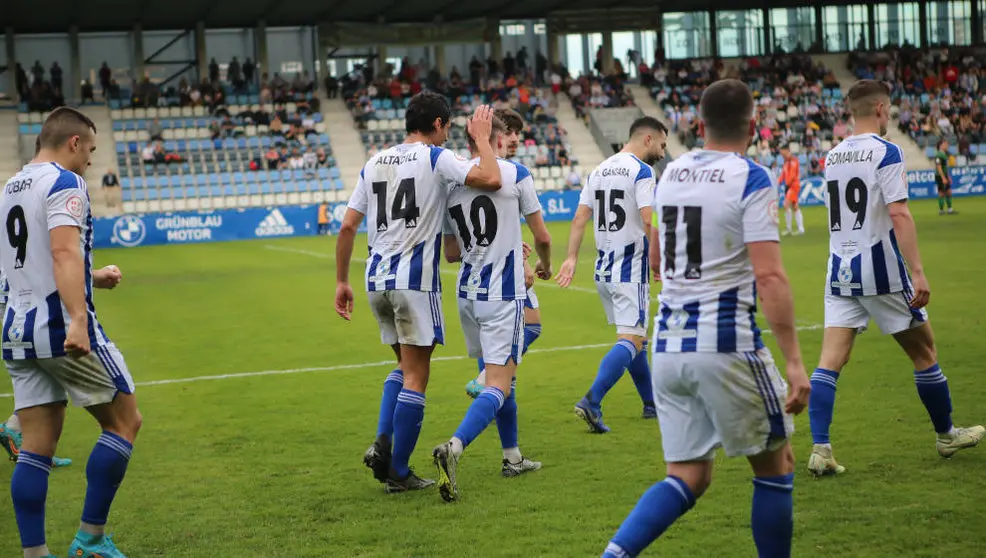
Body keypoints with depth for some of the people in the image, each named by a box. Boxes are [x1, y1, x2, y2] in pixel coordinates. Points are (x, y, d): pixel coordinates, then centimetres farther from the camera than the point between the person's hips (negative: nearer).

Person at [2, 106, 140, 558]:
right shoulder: (64, 182, -9)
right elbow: (64, 252, -24)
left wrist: (91, 278, 34)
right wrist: (77, 320, -33)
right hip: (62, 327, -8)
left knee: (36, 446, 7)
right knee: (124, 421, 5)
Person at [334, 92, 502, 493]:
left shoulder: (374, 163, 14)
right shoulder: (435, 158, -5)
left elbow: (348, 226, 11)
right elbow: (491, 179, -18)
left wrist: (341, 281, 16)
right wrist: (481, 138, -1)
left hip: (377, 280, 7)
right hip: (415, 280, -6)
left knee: (406, 365, 22)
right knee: (416, 376, 2)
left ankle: (382, 442, 5)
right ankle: (398, 472, 5)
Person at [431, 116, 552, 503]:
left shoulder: (450, 184, 6)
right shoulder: (515, 173, -6)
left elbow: (451, 253, 12)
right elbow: (542, 236, 0)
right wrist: (545, 264, 21)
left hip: (467, 293, 6)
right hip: (503, 295, -6)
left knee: (502, 377, 21)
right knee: (499, 386, -8)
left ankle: (512, 457, 29)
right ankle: (454, 447, -29)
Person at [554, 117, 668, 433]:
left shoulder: (599, 171, 11)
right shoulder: (641, 171, -11)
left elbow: (580, 218, 7)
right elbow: (648, 223, -20)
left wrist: (571, 258, 5)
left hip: (603, 267, 8)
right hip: (630, 268, -8)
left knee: (636, 337, 19)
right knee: (630, 341, -9)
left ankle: (651, 405, 28)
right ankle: (591, 402, -23)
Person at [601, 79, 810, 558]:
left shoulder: (671, 173, 10)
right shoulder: (752, 180, -9)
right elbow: (770, 276, -18)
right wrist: (794, 362, -17)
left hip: (667, 344, 6)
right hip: (726, 343, -6)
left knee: (687, 479, 11)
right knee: (775, 468, 12)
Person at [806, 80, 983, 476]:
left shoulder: (833, 157, 10)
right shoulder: (886, 153, -10)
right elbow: (899, 215, -19)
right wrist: (918, 272, -21)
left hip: (840, 271, 6)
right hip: (880, 269, -5)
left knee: (830, 361, -1)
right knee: (924, 351, 12)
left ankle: (820, 449, -12)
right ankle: (947, 435, 26)